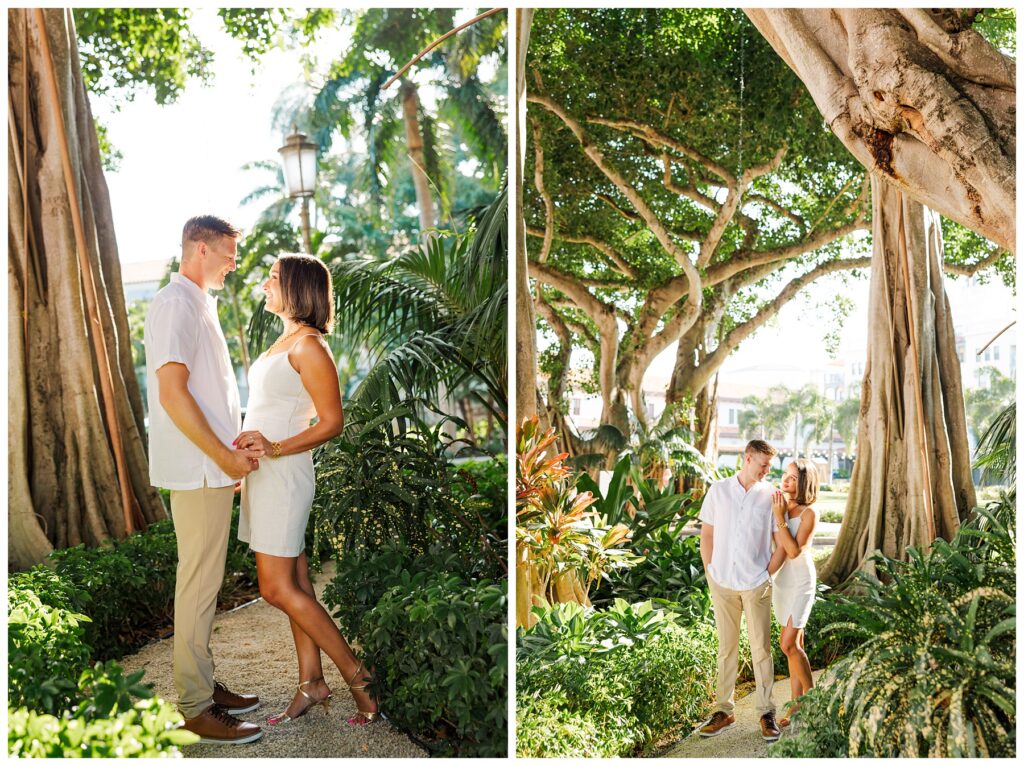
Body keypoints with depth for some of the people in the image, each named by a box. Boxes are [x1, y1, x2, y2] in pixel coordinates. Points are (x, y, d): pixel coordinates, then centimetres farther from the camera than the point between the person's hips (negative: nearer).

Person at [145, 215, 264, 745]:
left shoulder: (198, 305, 18)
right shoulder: (176, 304, -13)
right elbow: (172, 392, -21)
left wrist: (233, 451, 15)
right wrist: (224, 457, -18)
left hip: (212, 467, 10)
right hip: (198, 469, -10)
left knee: (205, 580, 15)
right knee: (200, 583, -3)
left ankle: (204, 685, 25)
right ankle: (196, 706, 6)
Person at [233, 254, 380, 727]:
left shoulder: (308, 346, -14)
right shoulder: (284, 341, 15)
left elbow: (332, 422, -17)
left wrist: (275, 448, -25)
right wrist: (245, 457, 21)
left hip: (284, 473, -9)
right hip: (266, 474, 9)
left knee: (277, 589, -6)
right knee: (295, 586, 10)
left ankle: (356, 676, 3)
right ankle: (311, 685, 18)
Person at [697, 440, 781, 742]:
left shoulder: (771, 495, 0)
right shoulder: (718, 491, 2)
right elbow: (707, 533, 6)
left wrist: (770, 572, -2)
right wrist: (709, 571, 2)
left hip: (757, 584, -1)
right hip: (723, 582, 1)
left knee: (761, 648, 4)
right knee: (726, 648, 10)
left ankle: (766, 713, 16)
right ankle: (723, 711, 19)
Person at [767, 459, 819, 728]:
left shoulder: (809, 514, -14)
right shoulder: (777, 506, 3)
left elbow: (794, 551, -20)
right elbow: (779, 549, 7)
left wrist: (781, 519, -21)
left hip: (801, 581, -6)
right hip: (781, 581, 6)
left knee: (789, 644, -11)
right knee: (794, 644, 10)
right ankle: (797, 706, 16)